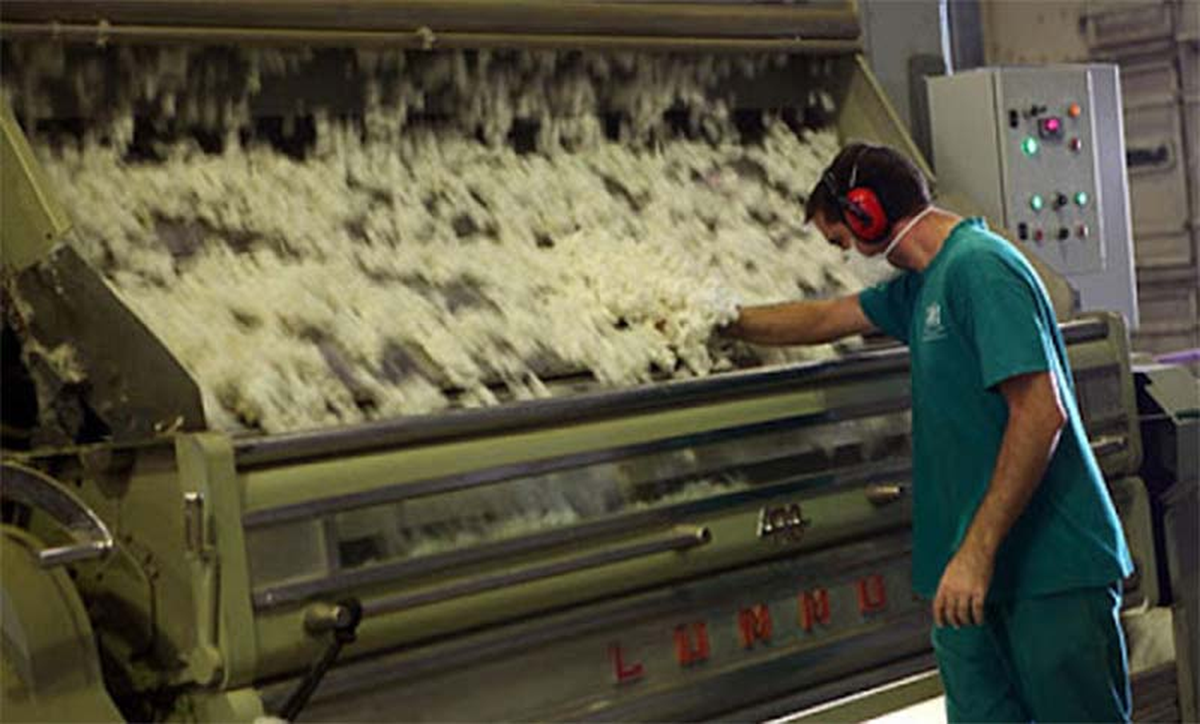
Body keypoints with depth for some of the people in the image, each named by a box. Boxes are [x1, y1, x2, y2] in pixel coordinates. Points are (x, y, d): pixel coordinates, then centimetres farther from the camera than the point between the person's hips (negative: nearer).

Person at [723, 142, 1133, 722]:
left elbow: (1040, 415, -21)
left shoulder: (980, 268, -14)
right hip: (980, 573, 9)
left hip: (1052, 568, -9)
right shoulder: (922, 284, 15)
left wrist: (975, 553, -22)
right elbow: (826, 319, 31)